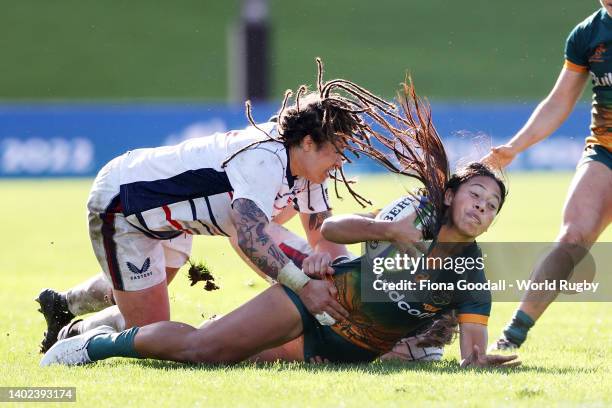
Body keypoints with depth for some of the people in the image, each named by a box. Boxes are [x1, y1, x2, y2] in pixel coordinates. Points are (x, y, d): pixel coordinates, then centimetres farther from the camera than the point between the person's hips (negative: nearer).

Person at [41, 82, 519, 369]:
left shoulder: (473, 278, -6)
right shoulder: (418, 215, -8)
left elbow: (472, 351, -10)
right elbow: (331, 228, -4)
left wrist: (479, 359, -35)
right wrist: (388, 230, -22)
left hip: (345, 352, 2)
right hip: (320, 297, -2)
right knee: (197, 345, -11)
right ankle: (101, 342, 12)